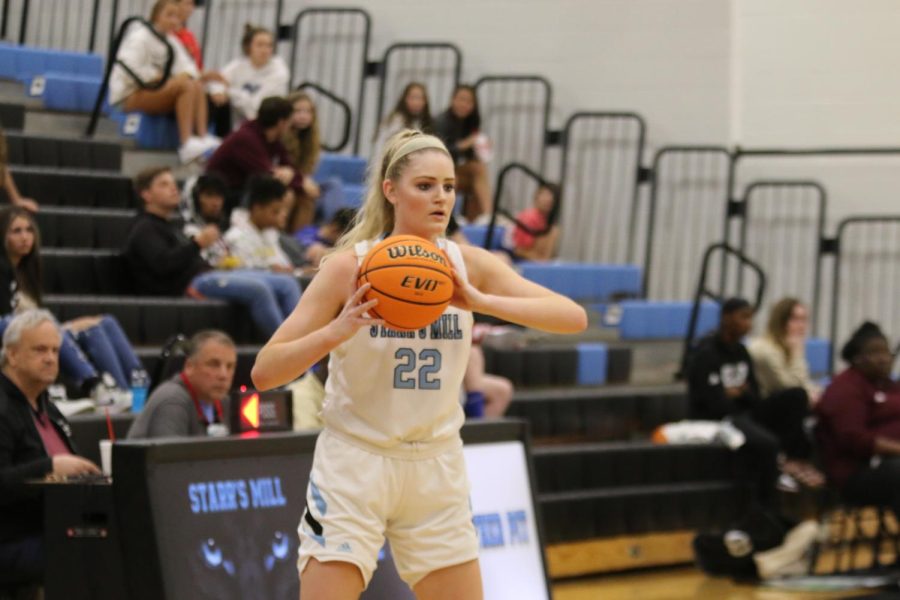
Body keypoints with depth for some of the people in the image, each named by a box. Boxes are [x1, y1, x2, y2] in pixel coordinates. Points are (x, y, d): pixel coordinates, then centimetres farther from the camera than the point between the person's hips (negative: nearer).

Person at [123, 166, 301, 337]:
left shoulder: (169, 226, 33)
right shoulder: (144, 229, 1)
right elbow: (162, 264, -17)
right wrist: (197, 243, -23)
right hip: (187, 284, -10)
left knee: (287, 284, -4)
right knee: (258, 289, -31)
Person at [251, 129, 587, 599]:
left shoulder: (468, 265, -3)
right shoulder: (350, 266, -12)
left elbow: (573, 318, -14)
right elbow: (263, 371, -16)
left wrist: (481, 302, -28)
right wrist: (338, 330, -33)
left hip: (436, 469, 4)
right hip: (354, 465, -4)